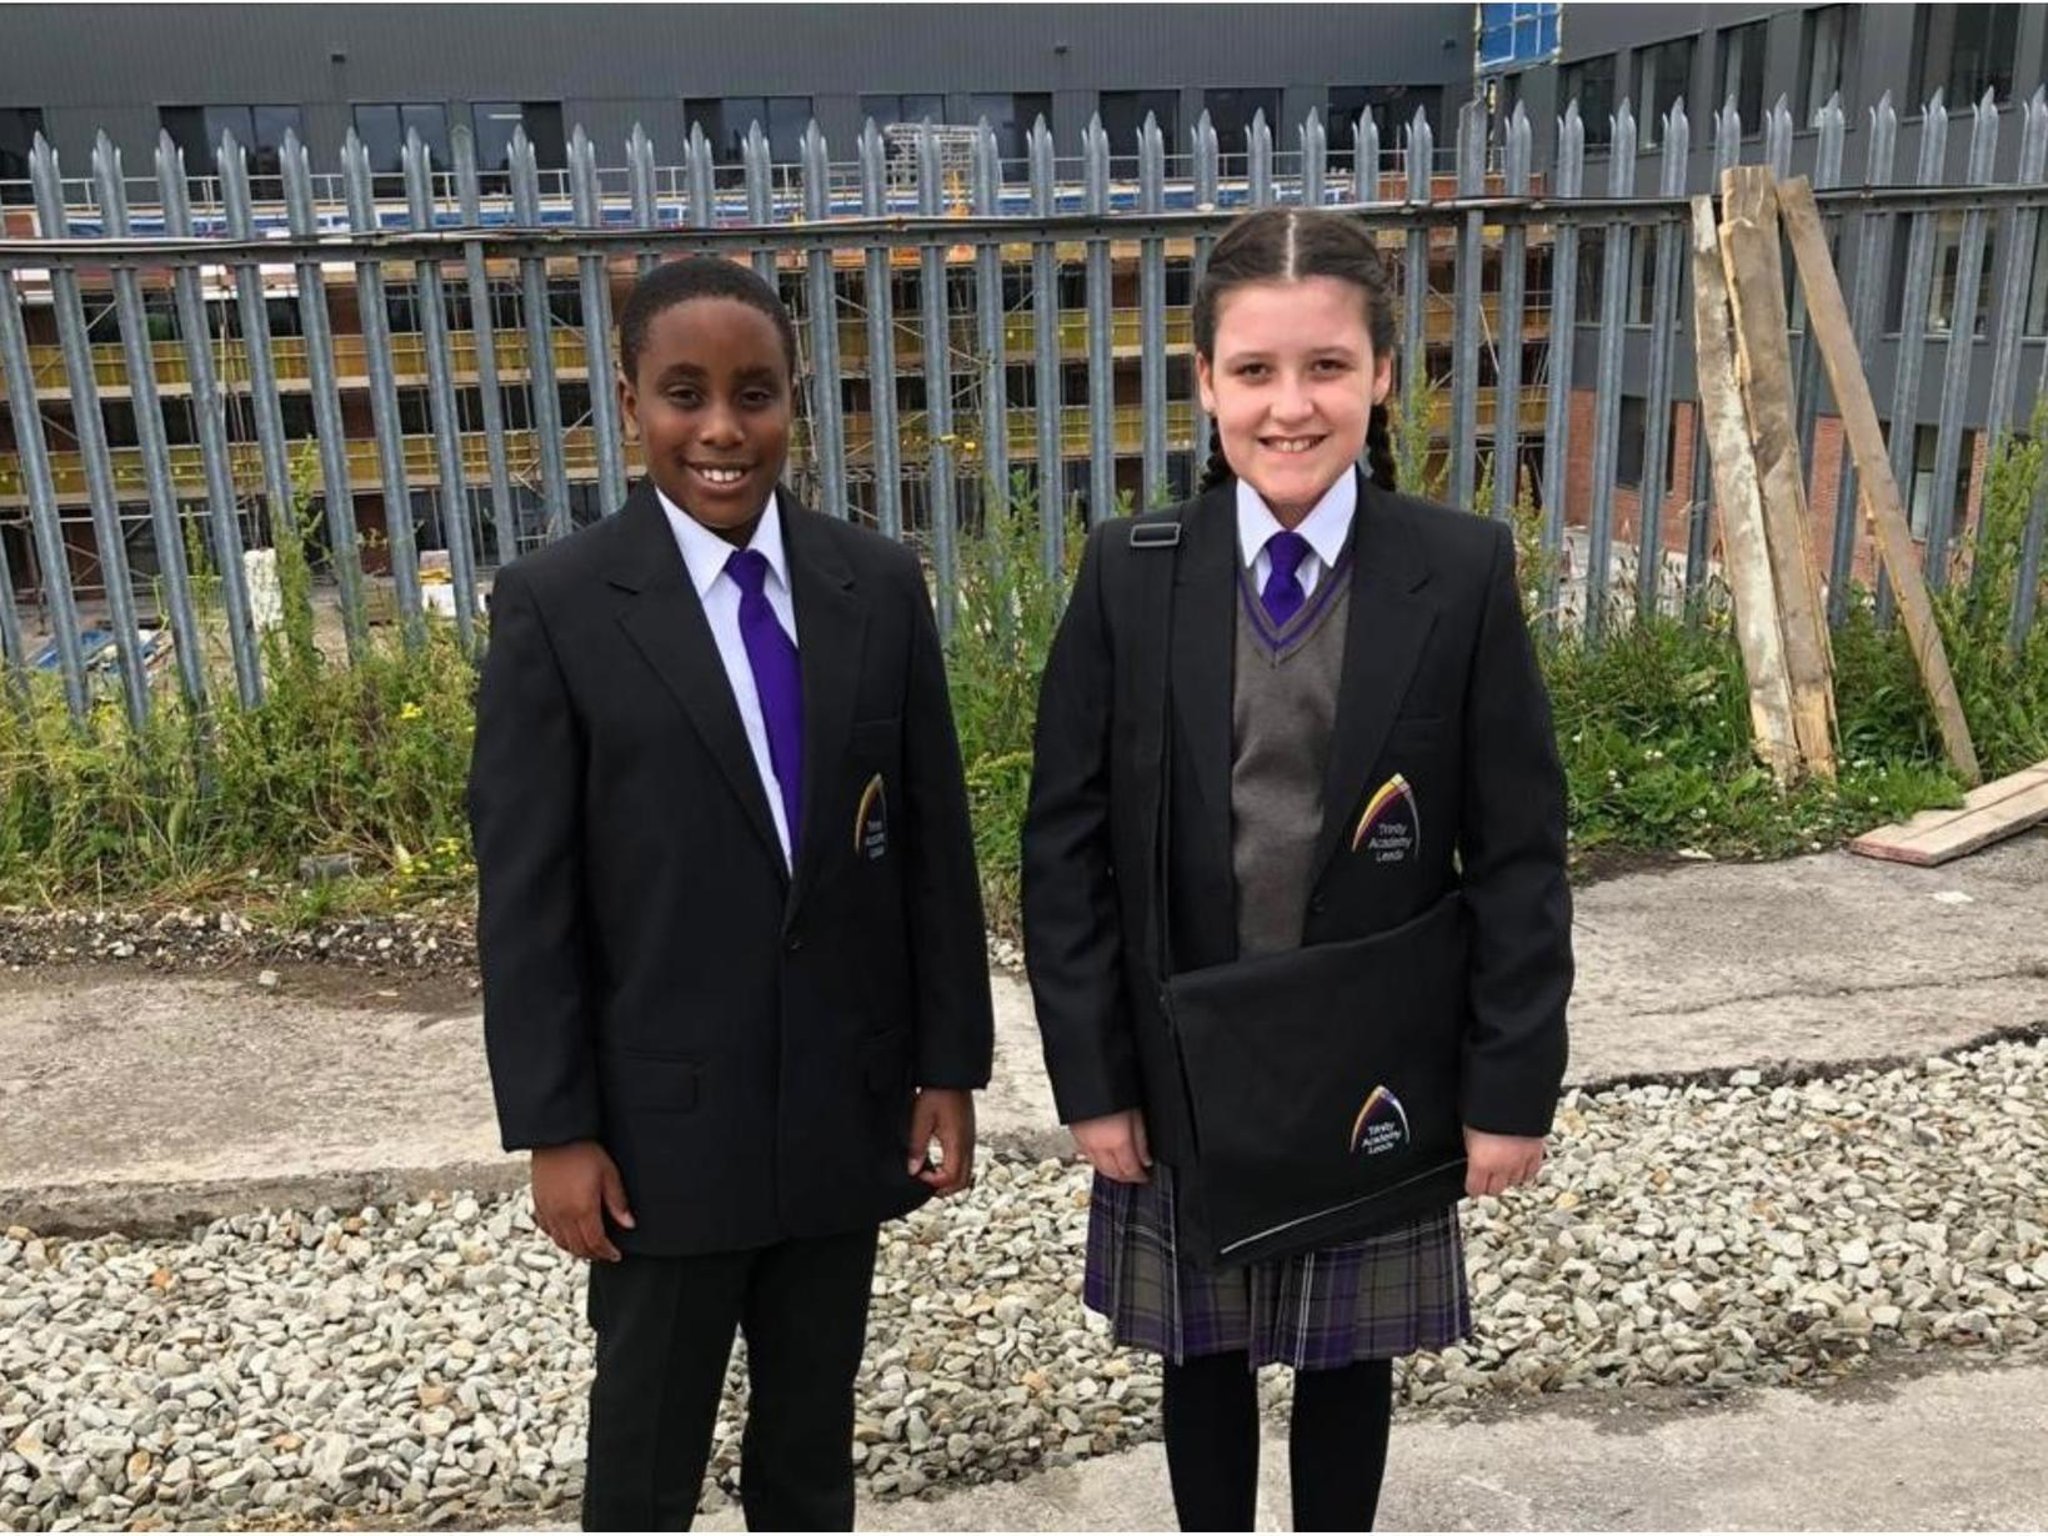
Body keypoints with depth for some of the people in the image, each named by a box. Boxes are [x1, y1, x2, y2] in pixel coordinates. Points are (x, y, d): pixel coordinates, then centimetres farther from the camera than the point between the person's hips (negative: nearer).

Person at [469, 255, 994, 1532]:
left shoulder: (881, 586, -1)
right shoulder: (557, 604, -8)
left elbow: (935, 844, 1)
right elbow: (525, 892, -8)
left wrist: (950, 1065, 1)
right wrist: (555, 1128, -8)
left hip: (849, 1103, 3)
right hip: (664, 1116, -2)